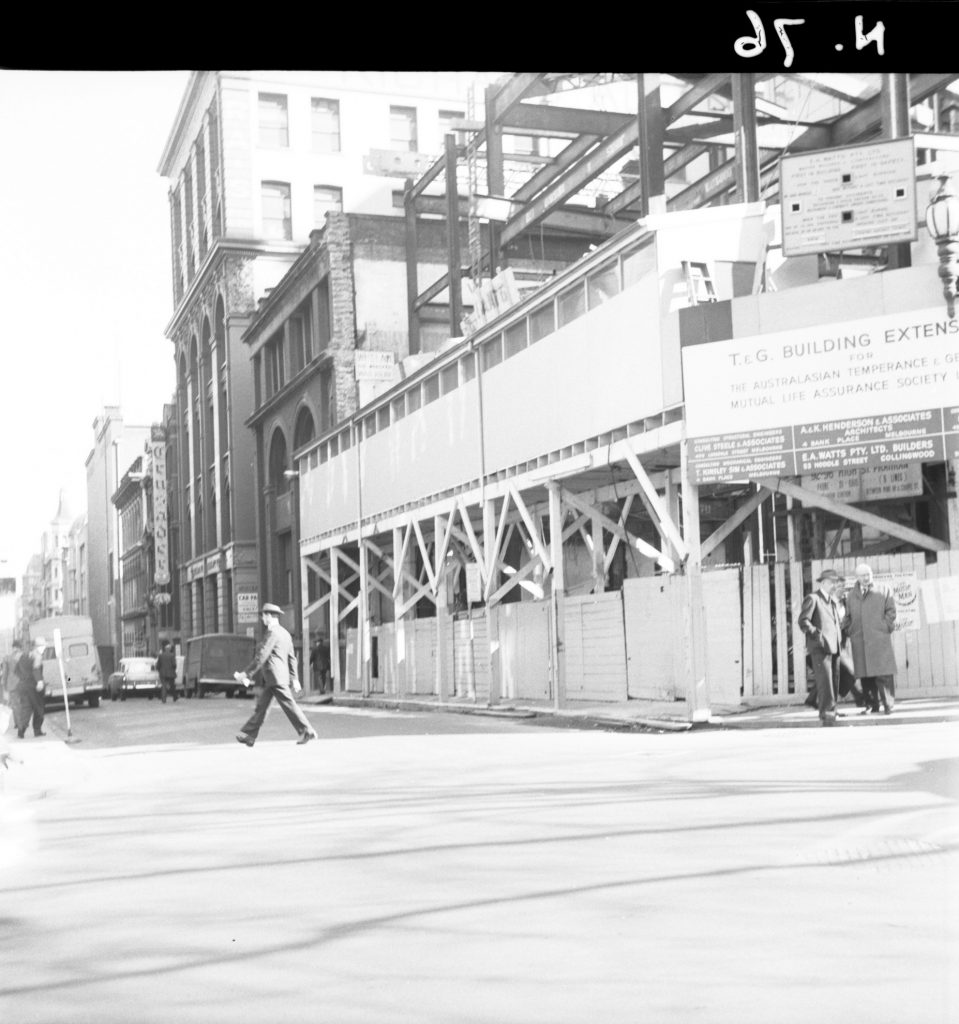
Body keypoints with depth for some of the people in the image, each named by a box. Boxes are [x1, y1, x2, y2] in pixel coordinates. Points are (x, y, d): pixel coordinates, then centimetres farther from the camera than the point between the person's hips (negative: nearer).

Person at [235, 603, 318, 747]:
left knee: (288, 704, -8)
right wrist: (294, 679, 19)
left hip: (275, 677, -10)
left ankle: (307, 731, -7)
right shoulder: (285, 633, 18)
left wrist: (247, 673, -13)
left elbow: (261, 656, -17)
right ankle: (249, 735, 12)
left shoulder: (273, 633, -12)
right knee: (261, 706, 10)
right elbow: (292, 658, 18)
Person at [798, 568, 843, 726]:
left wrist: (840, 639, 19)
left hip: (834, 648, 8)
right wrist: (816, 633, -23)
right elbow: (803, 621, -12)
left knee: (833, 682, 6)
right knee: (825, 682, -14)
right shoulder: (812, 599, -2)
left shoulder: (833, 603, 24)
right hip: (820, 648, -8)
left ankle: (828, 713, 12)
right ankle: (827, 713, -15)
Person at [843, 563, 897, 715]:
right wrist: (850, 631, 6)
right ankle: (871, 706, 6)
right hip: (859, 641, 3)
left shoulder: (884, 591, 10)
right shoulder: (850, 596, 17)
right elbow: (847, 617, 19)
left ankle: (888, 705, -3)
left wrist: (886, 627, -5)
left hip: (880, 639, -2)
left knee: (884, 674, -8)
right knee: (865, 675, 0)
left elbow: (891, 611, 5)